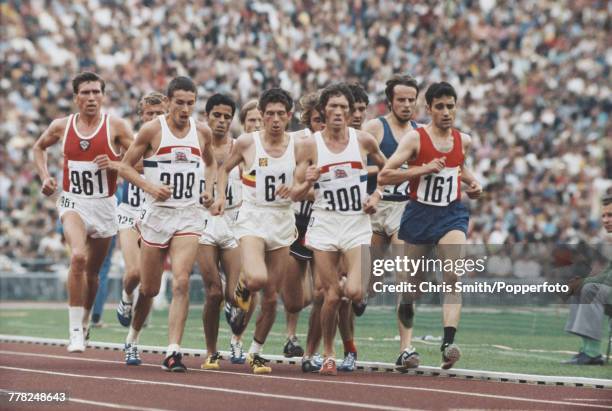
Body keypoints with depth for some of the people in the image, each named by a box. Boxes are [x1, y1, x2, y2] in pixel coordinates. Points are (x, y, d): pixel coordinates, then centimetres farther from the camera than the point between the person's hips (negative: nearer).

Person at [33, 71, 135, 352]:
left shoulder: (116, 126, -6)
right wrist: (45, 176, 7)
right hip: (73, 202, -1)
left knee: (93, 271, 13)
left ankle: (84, 323, 38)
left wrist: (116, 164, -21)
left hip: (104, 205, 1)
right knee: (78, 257, -26)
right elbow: (39, 147, 21)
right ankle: (75, 332, -22)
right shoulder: (61, 126, 1)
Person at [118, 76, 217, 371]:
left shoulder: (202, 132, 4)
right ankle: (133, 338, 37)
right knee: (149, 288, 9)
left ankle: (173, 352, -19)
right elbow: (125, 166, -1)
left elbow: (211, 163, 23)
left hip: (189, 216, 1)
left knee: (181, 282, -17)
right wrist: (150, 186, -17)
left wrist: (209, 189, 6)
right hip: (156, 213, -1)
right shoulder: (152, 130, -6)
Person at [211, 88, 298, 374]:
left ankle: (256, 352, 22)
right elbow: (225, 169, 13)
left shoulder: (297, 146, 0)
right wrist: (221, 196, -3)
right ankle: (243, 287, 9)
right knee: (257, 278, -29)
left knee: (271, 297, 5)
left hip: (283, 221, 3)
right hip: (252, 218, -3)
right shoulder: (247, 143, -4)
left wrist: (294, 189, -12)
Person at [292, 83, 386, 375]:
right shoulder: (309, 145, -1)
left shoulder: (363, 140, 2)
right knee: (331, 296, -5)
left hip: (357, 225, 0)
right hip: (324, 225, 0)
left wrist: (376, 196, 5)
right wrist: (308, 182, -19)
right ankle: (328, 355, 13)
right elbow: (295, 195, 2)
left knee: (354, 293, -17)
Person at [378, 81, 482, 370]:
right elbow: (384, 176, -14)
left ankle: (448, 342, -29)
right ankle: (406, 348, 22)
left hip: (451, 215, 2)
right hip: (418, 214, -2)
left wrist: (472, 183, 12)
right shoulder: (415, 138, -8)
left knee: (453, 276, -21)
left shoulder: (463, 140, 6)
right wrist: (422, 170, -21)